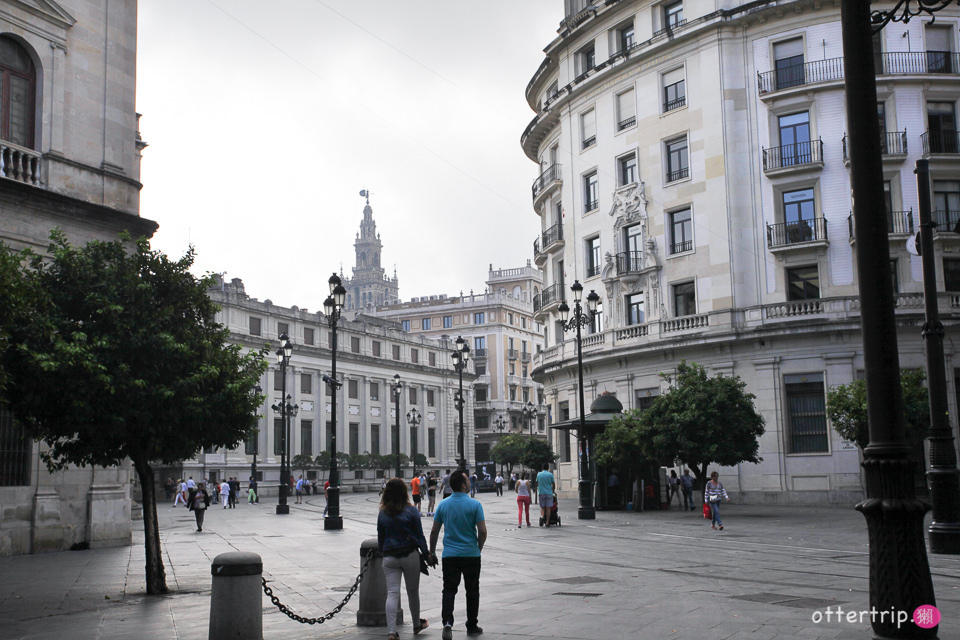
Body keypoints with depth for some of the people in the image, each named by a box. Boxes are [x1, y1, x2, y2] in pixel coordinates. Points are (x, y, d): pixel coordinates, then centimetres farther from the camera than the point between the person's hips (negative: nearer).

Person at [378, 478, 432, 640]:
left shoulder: (383, 513, 3)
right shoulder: (411, 511, -6)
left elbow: (380, 538, 10)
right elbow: (419, 535, -3)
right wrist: (426, 554, 6)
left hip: (390, 558, 2)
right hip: (410, 555, -2)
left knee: (392, 594, -2)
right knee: (413, 591, 14)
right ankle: (417, 624, 32)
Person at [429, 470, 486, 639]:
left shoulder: (443, 505, 0)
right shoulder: (474, 505, -10)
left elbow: (434, 531, 3)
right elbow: (482, 531, -12)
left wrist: (432, 552, 14)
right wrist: (479, 547, 7)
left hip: (449, 555, 2)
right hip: (471, 554, -2)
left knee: (449, 590, 5)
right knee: (472, 591, 12)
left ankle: (447, 621, -16)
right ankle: (472, 626, 20)